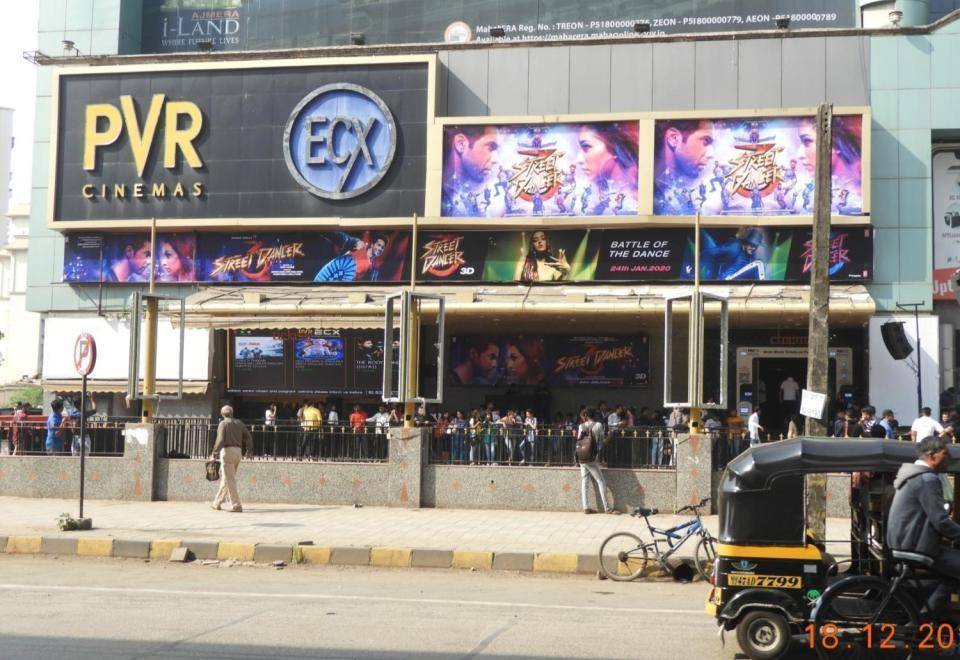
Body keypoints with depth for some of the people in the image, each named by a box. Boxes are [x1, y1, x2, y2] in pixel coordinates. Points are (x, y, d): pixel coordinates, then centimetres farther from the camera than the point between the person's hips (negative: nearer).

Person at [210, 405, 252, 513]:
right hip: (238, 451, 7)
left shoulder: (223, 424, -5)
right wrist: (249, 450, 17)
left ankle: (236, 505, -11)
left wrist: (214, 453, -11)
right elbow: (248, 437, 9)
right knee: (226, 478, 17)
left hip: (227, 450, -7)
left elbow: (220, 439, -15)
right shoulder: (239, 423, 13)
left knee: (229, 479, -6)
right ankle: (217, 503, 24)